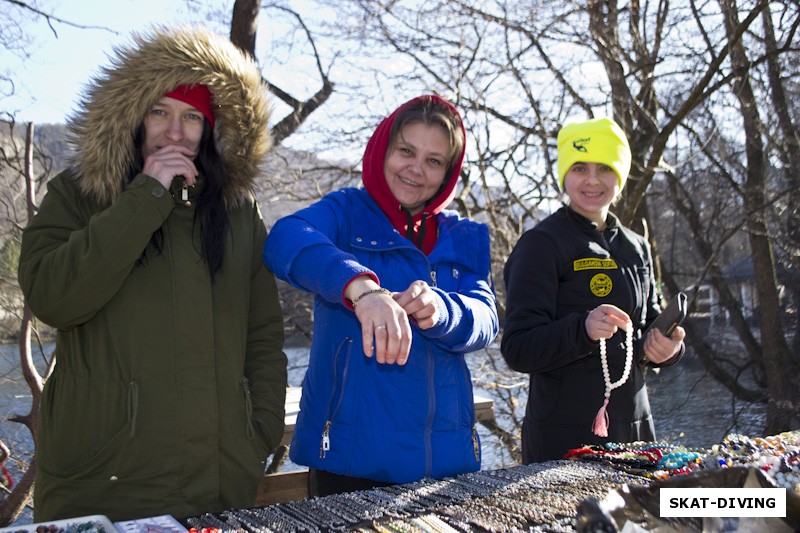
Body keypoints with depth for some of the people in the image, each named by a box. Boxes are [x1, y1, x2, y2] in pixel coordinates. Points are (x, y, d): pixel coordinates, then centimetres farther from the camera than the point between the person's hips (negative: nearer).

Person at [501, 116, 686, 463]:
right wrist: (583, 329, -33)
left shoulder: (635, 249, 11)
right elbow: (518, 349, -16)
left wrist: (667, 347, -3)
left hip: (633, 427, 7)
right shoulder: (542, 244, -9)